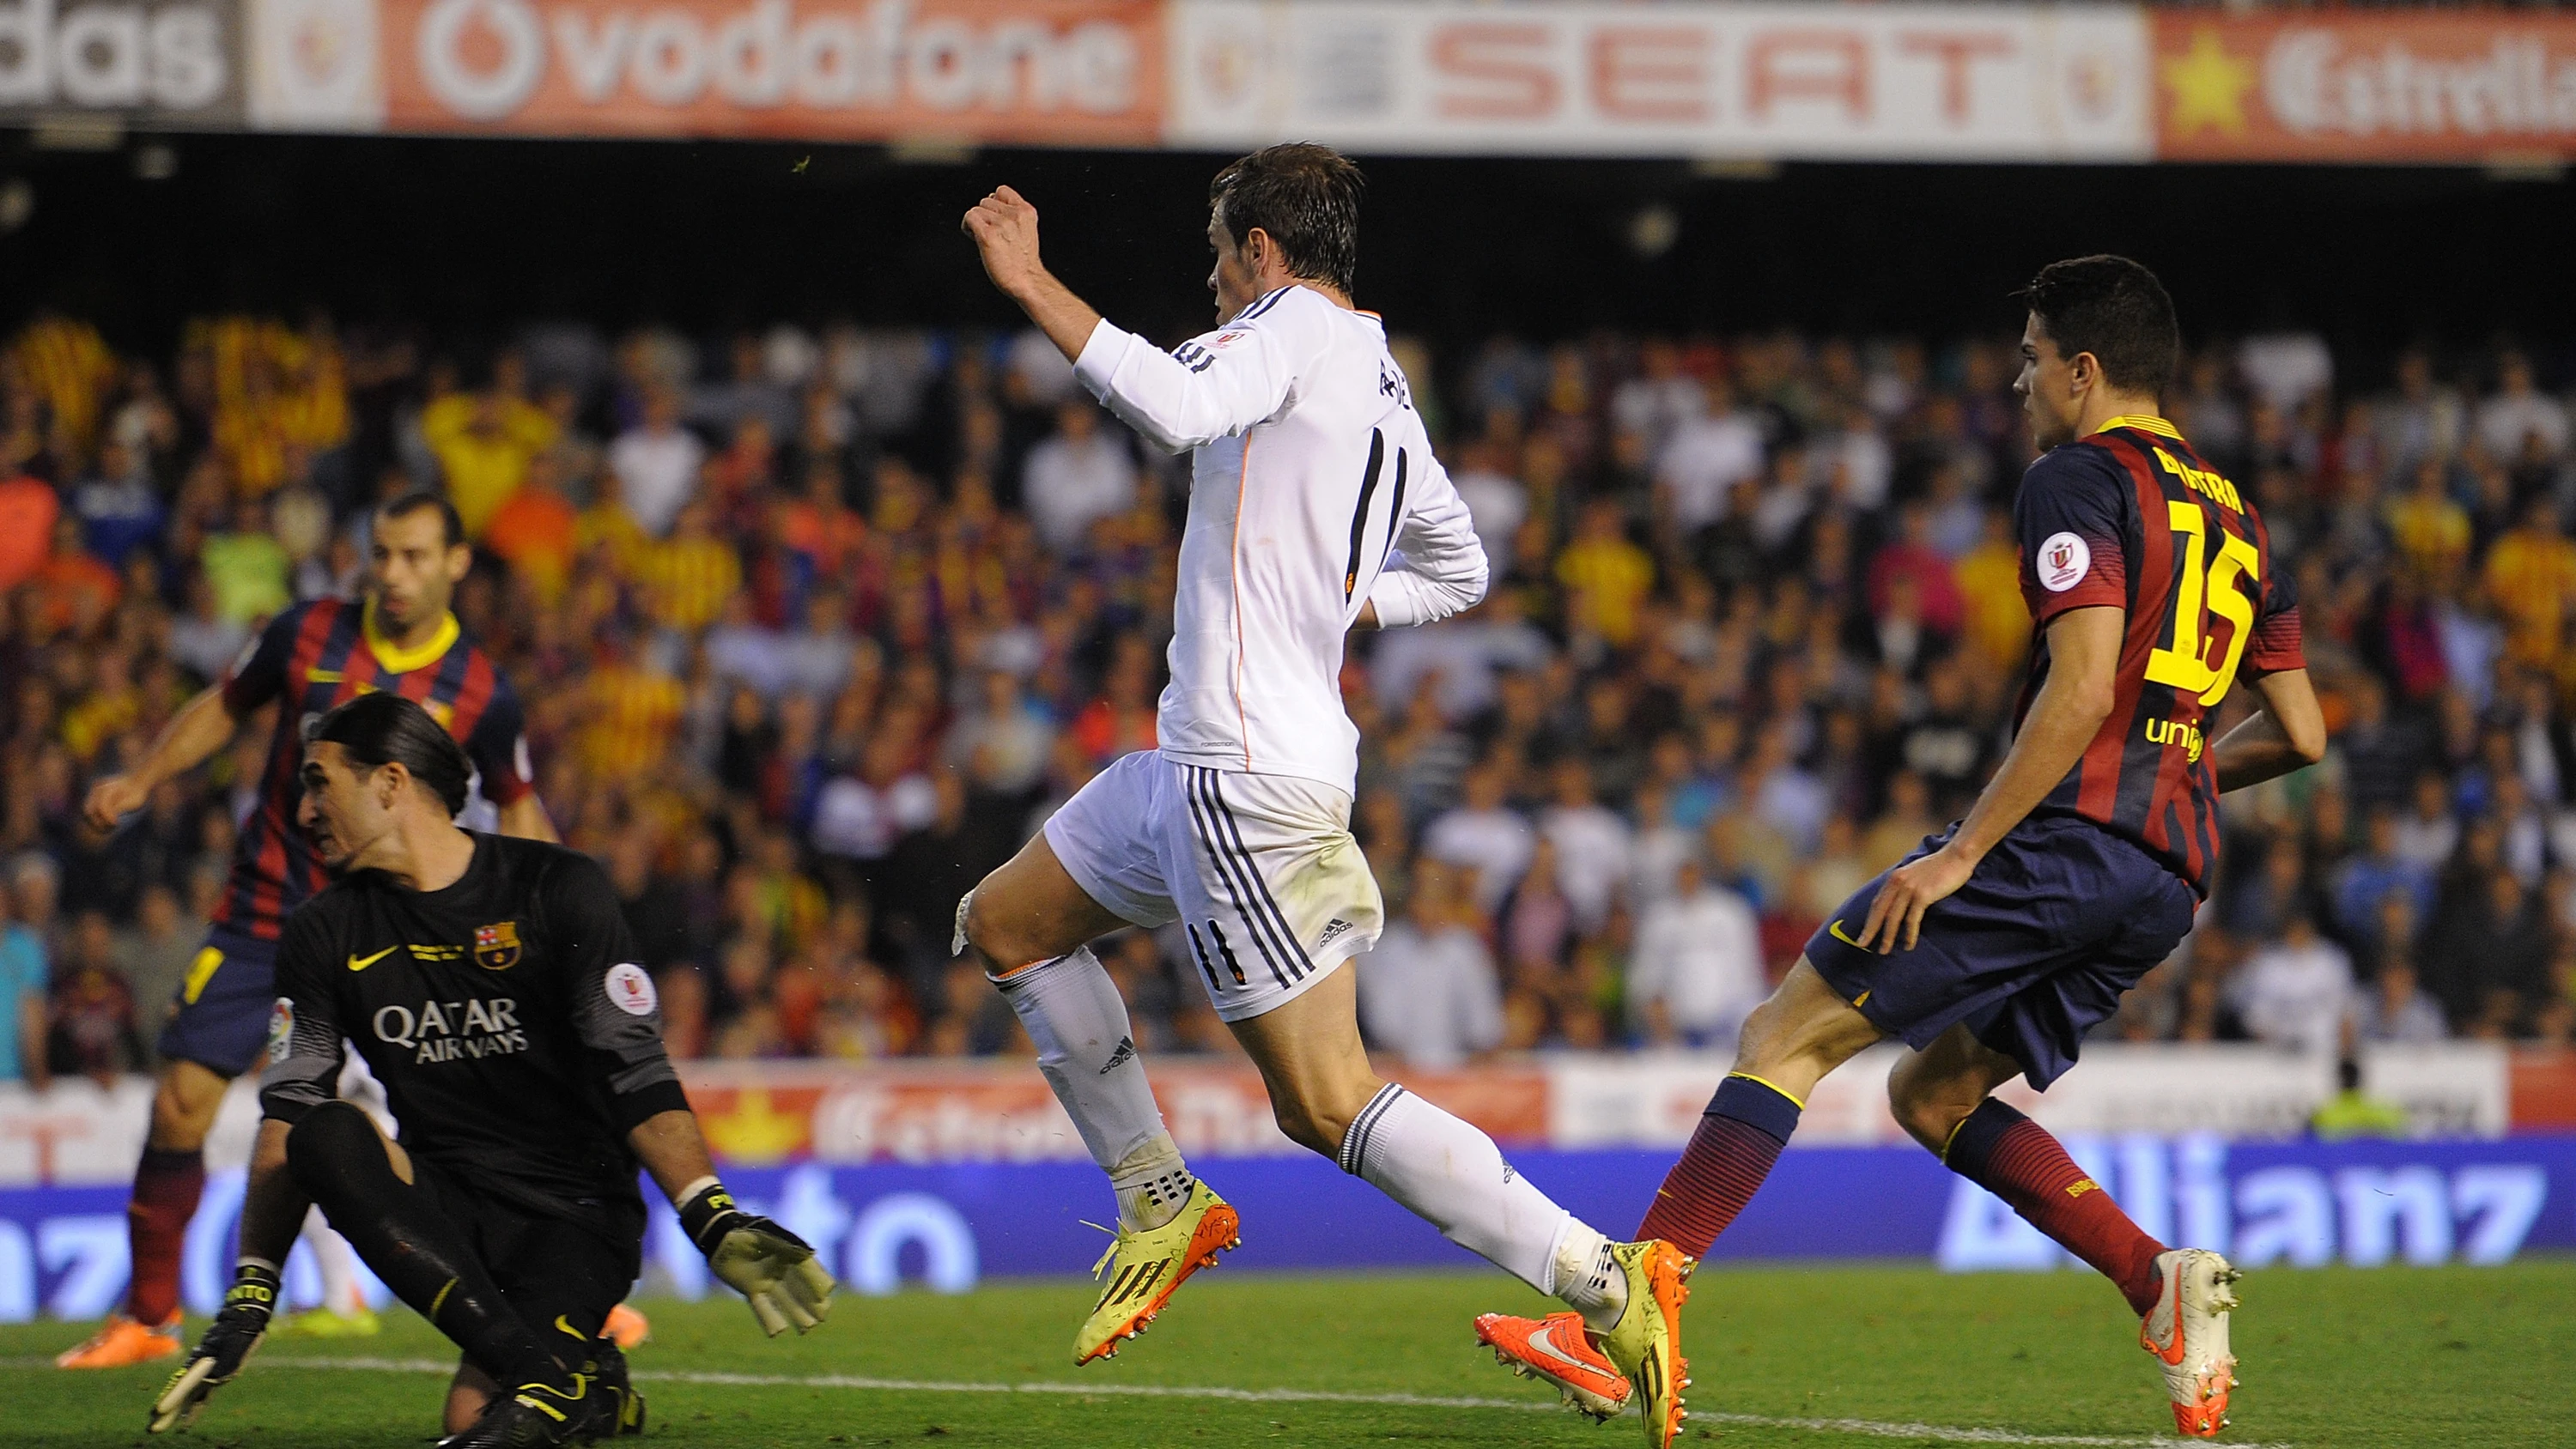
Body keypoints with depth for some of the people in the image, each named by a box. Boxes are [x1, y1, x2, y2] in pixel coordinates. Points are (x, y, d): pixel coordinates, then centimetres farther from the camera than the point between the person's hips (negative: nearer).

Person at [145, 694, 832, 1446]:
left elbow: (636, 1076, -10)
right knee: (326, 1135, -31)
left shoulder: (559, 890, -5)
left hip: (576, 1212, -5)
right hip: (445, 1206, 5)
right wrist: (248, 1299, -2)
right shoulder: (326, 934, 7)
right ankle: (547, 1365, -31)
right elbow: (287, 1118, 6)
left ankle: (580, 1386, 3)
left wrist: (716, 1226, -22)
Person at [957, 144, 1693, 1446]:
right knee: (1003, 924, 21)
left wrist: (1031, 285, -25)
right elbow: (1457, 570, 28)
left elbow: (1174, 407, -32)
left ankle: (1607, 1279, -14)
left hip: (1249, 784, -10)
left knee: (1326, 1103, -10)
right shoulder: (1384, 387, 16)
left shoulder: (1294, 326, -10)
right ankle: (1161, 1204, 22)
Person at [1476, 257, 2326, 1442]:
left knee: (1784, 1035, -6)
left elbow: (2082, 689, -17)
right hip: (2168, 877, 8)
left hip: (2065, 840, -8)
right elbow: (2301, 733, 21)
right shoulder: (2233, 517, 21)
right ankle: (2160, 1281, 0)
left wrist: (1964, 851, -17)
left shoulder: (2079, 479, -4)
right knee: (1932, 1096, 18)